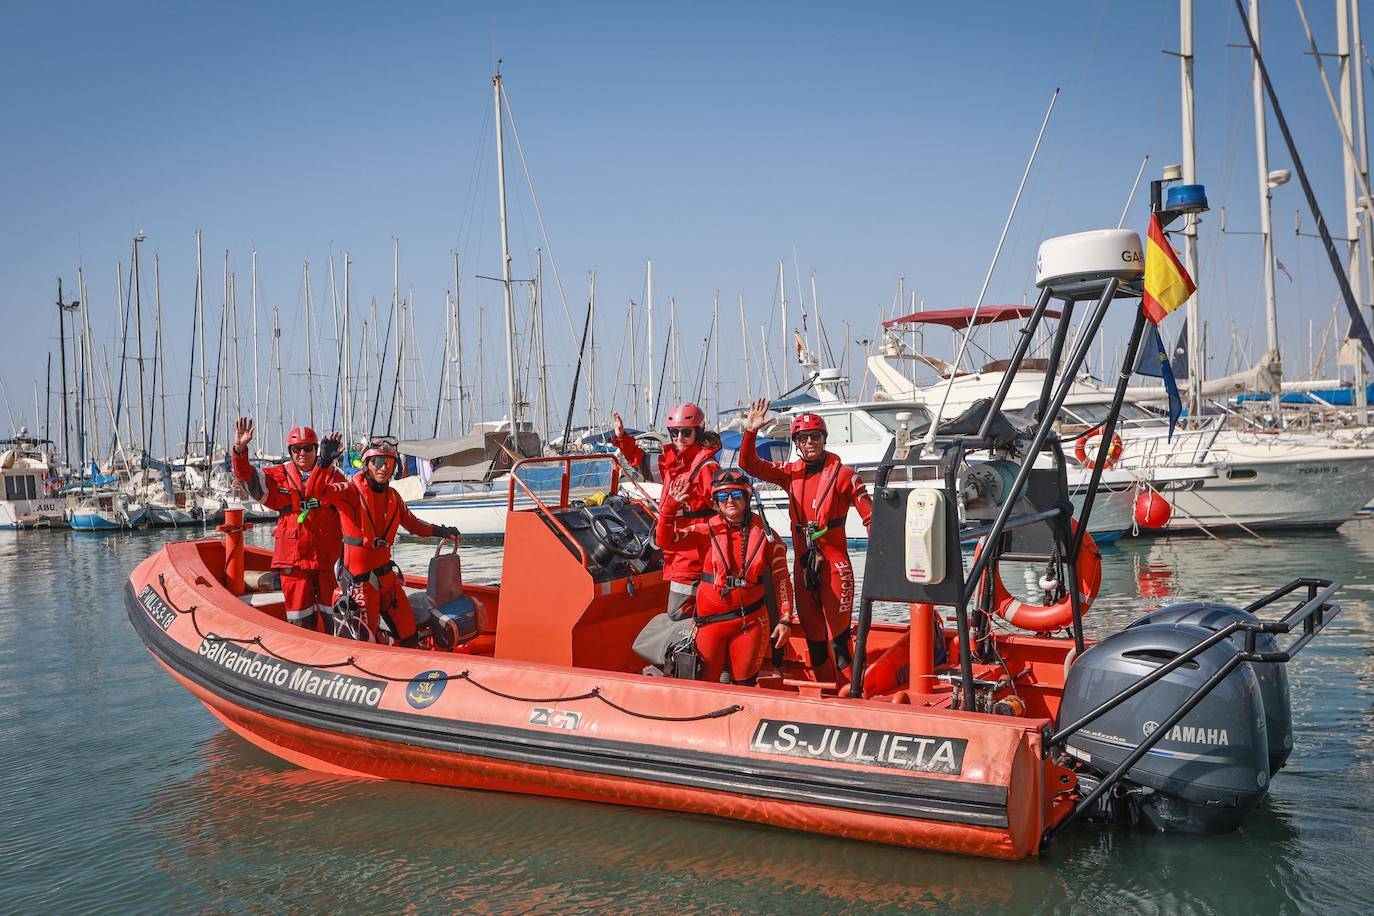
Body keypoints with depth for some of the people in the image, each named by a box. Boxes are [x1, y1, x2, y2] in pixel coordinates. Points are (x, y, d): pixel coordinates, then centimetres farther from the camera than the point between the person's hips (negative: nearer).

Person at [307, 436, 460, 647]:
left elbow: (412, 524, 25)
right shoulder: (351, 491, -8)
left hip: (386, 574, 6)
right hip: (360, 579, -6)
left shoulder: (393, 497, 12)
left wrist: (440, 531, 15)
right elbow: (313, 491, -23)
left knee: (410, 637, 9)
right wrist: (324, 461, -35)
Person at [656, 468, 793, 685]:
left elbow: (781, 579, 2)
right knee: (708, 684, 7)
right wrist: (670, 506, -22)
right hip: (711, 618, 0)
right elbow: (666, 540, -9)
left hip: (751, 620, 0)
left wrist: (785, 619, -1)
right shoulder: (707, 531, -2)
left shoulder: (764, 534, -1)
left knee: (744, 683, 9)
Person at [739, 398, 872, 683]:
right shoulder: (791, 473, 8)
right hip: (803, 563, 5)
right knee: (813, 635, 12)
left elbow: (870, 516, -7)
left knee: (838, 634, -8)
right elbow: (750, 465, 7)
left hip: (835, 563, -5)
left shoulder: (843, 474, -5)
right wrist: (751, 431, -8)